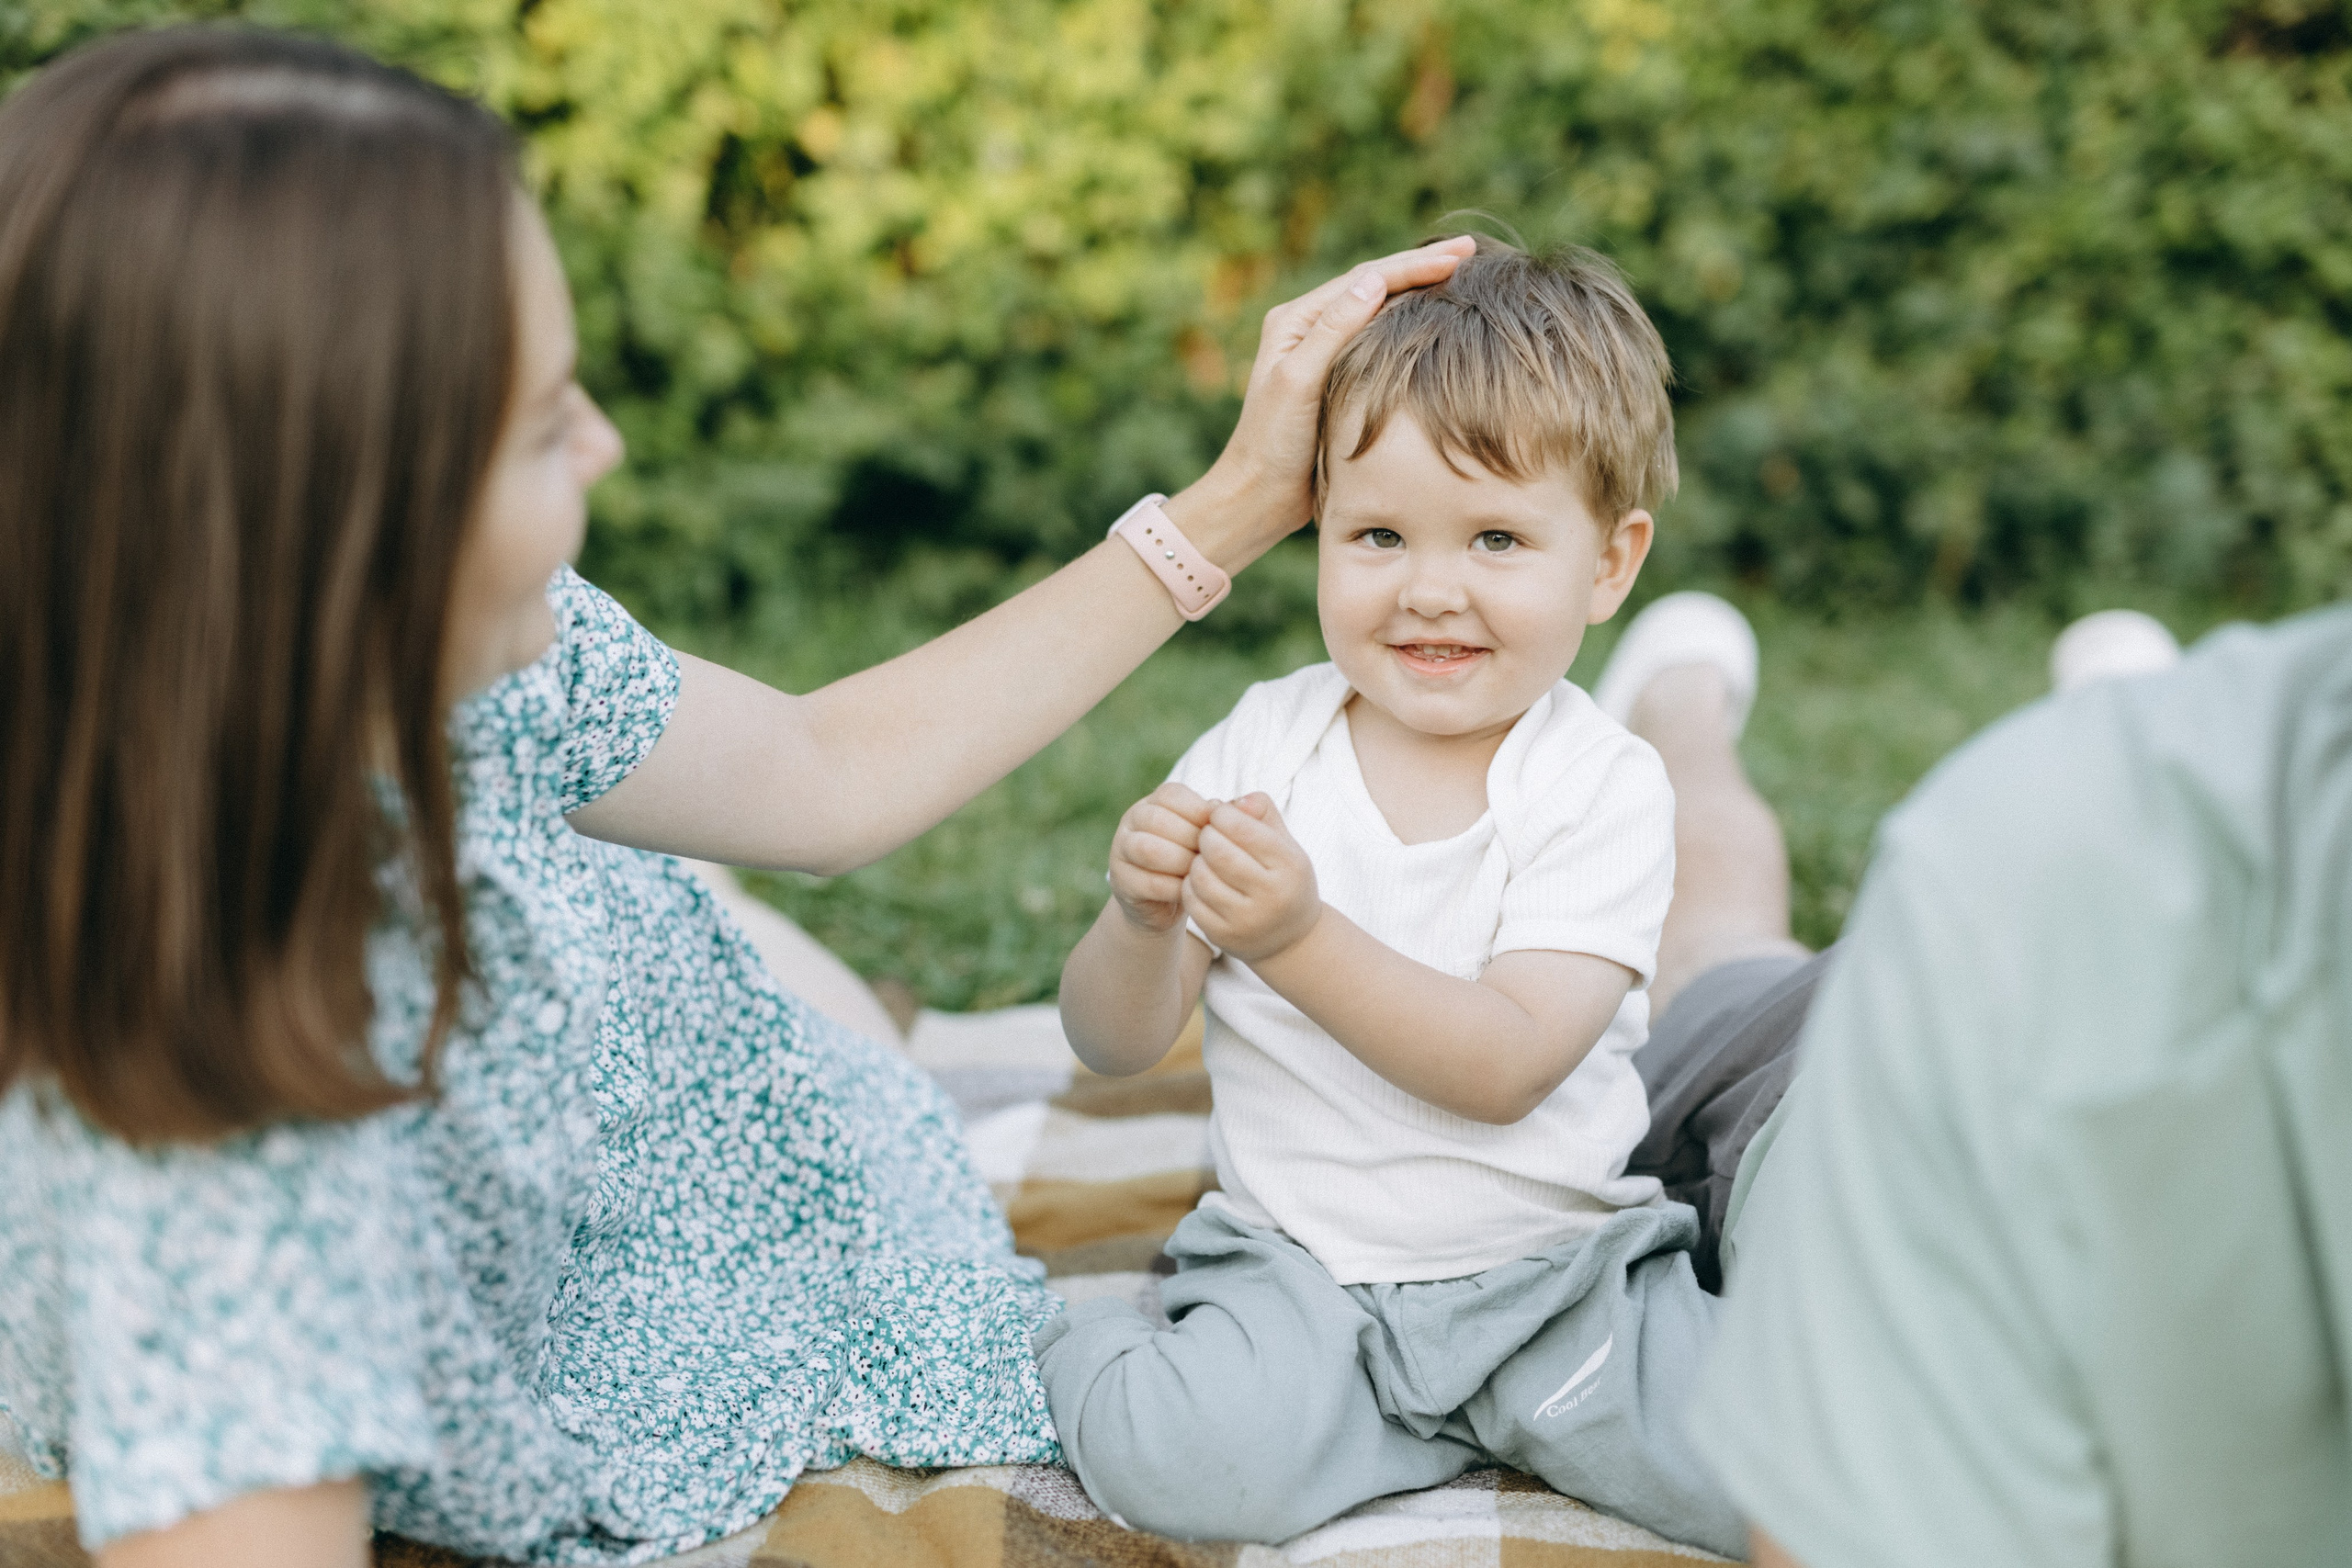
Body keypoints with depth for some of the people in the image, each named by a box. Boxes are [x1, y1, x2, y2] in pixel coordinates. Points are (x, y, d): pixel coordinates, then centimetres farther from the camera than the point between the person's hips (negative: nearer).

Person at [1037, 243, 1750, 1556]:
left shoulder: (1600, 784, -9)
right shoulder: (1262, 746, -2)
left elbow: (1507, 1067, -21)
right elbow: (1116, 1046, -2)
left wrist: (1298, 937, -34)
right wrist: (1143, 920, -25)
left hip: (1559, 1268, 0)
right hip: (1298, 1261, 1)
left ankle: (1530, 1401, 7)